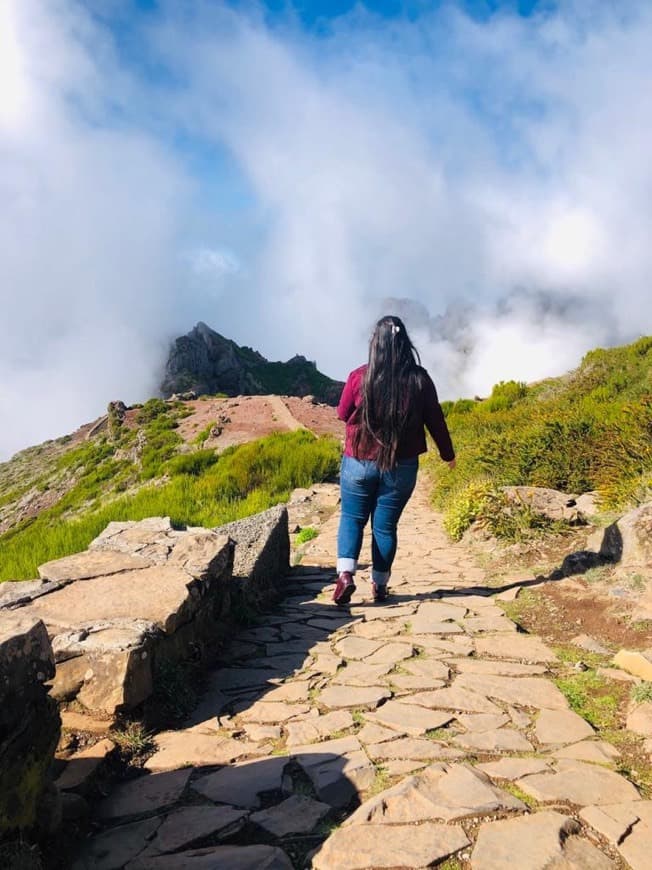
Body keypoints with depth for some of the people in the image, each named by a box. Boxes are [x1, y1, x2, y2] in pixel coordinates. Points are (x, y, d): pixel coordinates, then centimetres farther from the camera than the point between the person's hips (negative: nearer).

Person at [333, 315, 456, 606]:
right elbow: (435, 420, 2)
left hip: (359, 462, -1)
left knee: (352, 518, 14)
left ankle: (345, 574, -3)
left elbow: (343, 414, 3)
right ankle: (379, 585, 20)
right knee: (385, 525, 12)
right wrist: (448, 454, 16)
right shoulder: (419, 379, -7)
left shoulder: (359, 377, -11)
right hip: (401, 466, 1)